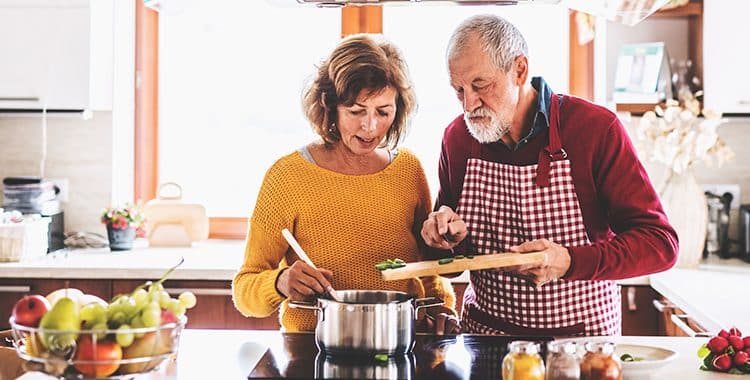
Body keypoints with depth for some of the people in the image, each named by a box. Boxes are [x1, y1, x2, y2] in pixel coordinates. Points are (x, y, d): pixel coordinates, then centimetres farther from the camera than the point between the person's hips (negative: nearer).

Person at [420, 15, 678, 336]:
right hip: (483, 333, 5)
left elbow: (660, 243, -11)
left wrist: (570, 262, -25)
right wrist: (448, 234, -6)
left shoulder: (596, 128, -10)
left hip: (581, 337, -4)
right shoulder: (457, 137, 3)